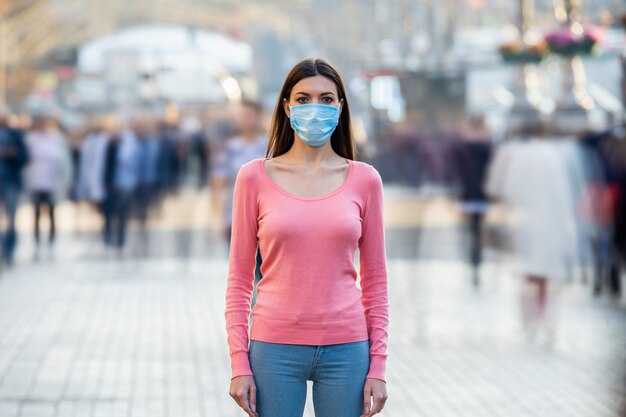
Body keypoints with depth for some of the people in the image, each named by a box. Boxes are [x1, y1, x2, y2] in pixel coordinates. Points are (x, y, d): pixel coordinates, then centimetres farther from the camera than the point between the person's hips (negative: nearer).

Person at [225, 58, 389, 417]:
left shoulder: (364, 179, 4)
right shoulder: (255, 177, 1)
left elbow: (375, 280, 7)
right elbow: (239, 278, 3)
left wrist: (378, 365, 1)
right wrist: (239, 362, -3)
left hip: (345, 348, 1)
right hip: (275, 347, -1)